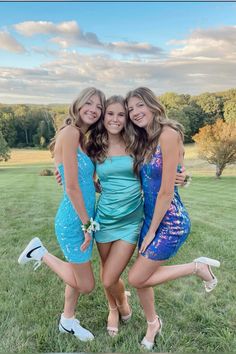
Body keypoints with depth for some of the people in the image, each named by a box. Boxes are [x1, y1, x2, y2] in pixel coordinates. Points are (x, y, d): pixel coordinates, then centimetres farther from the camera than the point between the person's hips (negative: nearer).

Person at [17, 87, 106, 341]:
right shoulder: (70, 132, -18)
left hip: (83, 218, 9)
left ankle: (67, 322, 43)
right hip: (74, 221, -9)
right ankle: (40, 253, 18)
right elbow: (72, 187, -21)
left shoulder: (82, 138, 10)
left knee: (77, 275, 23)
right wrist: (87, 225, -14)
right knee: (86, 285, 7)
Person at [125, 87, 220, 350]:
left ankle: (197, 267, 13)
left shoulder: (168, 134, -18)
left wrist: (151, 231, -12)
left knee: (137, 278, -1)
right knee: (141, 276, 13)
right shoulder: (143, 142, 7)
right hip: (149, 217, 8)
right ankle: (152, 323, 40)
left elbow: (166, 191, -20)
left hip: (170, 222, -7)